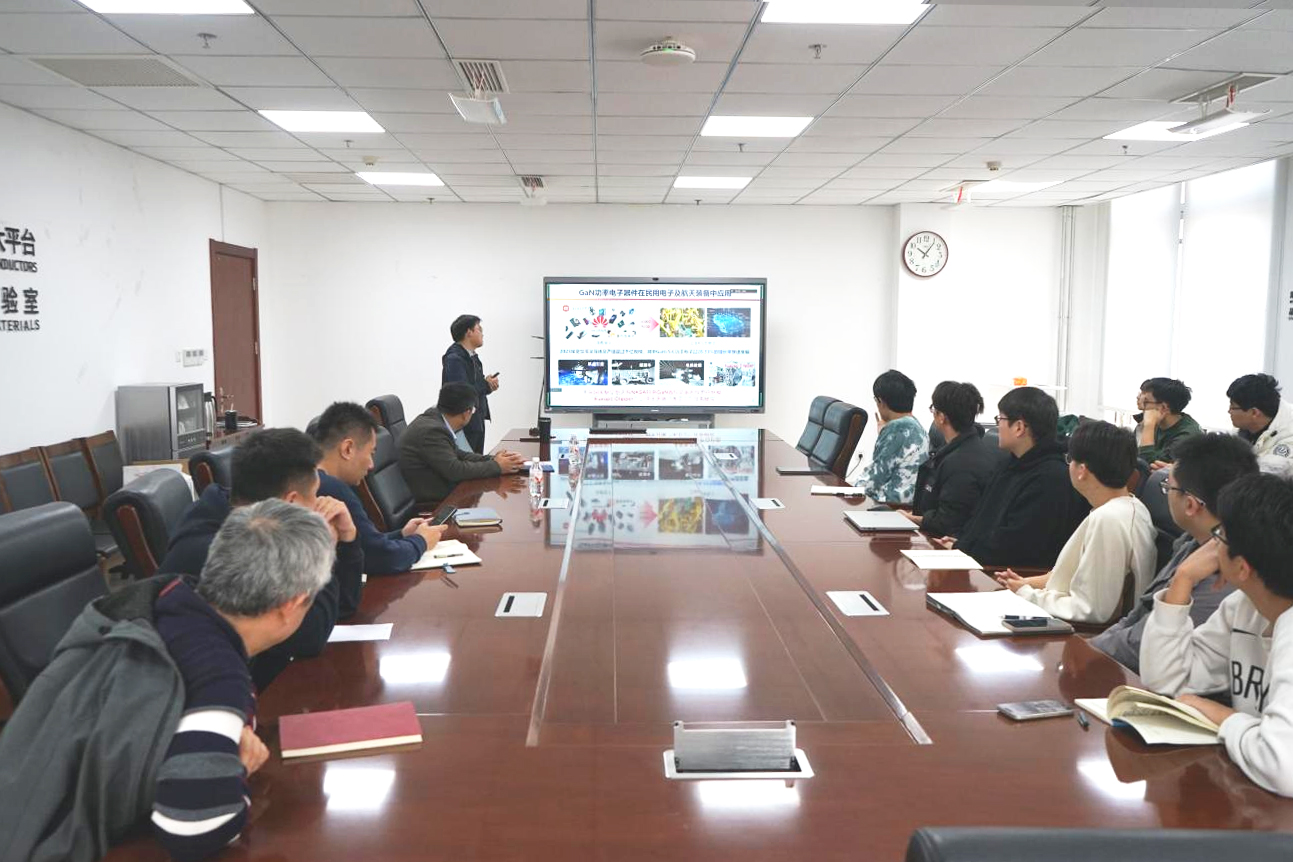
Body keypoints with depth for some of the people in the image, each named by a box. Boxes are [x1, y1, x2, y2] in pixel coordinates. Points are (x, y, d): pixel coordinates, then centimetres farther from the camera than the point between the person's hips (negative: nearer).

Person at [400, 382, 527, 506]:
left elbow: (458, 454, 11)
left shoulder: (434, 419, 4)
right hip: (430, 503, -9)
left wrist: (493, 459, -1)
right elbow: (454, 470, -23)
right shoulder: (431, 430, -23)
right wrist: (496, 466, -15)